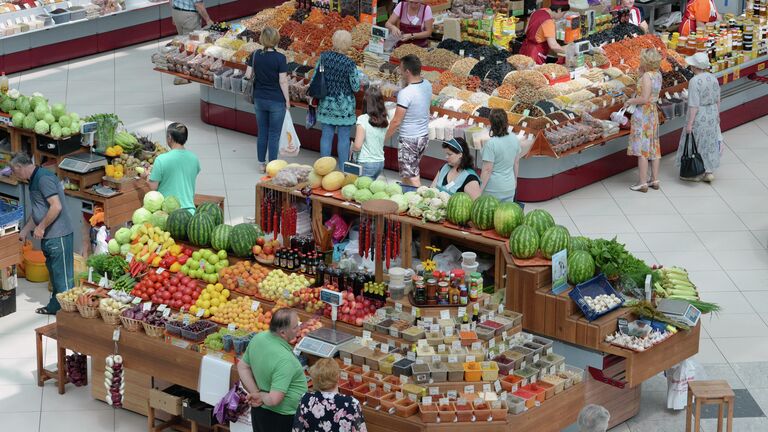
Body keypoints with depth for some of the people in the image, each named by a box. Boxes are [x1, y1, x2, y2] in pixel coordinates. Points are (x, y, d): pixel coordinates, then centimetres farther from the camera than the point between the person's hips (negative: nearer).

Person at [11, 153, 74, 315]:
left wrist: (41, 227, -18)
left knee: (63, 275, -4)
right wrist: (25, 231, 27)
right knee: (54, 272, 18)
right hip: (49, 236, 10)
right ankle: (55, 306, 28)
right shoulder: (35, 180, 14)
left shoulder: (44, 178, -18)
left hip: (58, 236, -10)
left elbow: (56, 207, -26)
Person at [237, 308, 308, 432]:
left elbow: (242, 366, 6)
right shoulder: (285, 359, -32)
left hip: (259, 410, 7)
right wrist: (260, 396, -13)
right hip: (282, 418, -7)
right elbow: (274, 399, -33)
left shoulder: (258, 338, -8)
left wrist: (255, 392, -2)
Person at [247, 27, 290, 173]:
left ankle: (262, 164, 22)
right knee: (274, 135, 5)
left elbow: (249, 75, 0)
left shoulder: (255, 55, -5)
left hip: (259, 99, 4)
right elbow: (283, 81, -14)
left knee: (262, 132, 16)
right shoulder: (280, 58, -16)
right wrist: (287, 100, -3)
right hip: (276, 101, -4)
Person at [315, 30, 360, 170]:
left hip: (326, 102, 4)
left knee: (326, 136, 11)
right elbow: (356, 87, -12)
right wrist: (357, 75, 7)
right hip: (344, 105, -4)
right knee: (344, 138, 6)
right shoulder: (349, 64, -19)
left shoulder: (324, 57, -7)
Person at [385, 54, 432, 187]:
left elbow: (396, 121, -22)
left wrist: (384, 139, -9)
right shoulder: (427, 85, -2)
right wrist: (406, 84, 5)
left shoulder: (405, 93, -25)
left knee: (412, 177, -2)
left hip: (409, 139, -8)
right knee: (413, 170, 23)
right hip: (424, 136, 8)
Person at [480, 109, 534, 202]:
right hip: (509, 188, 6)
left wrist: (479, 190, -11)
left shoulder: (491, 144, -20)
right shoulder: (514, 139, -3)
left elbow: (487, 170, -18)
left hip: (493, 191, -6)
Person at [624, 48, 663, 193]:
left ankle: (642, 183, -4)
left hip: (643, 113, -9)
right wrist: (642, 71, 13)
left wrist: (630, 101, -8)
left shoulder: (647, 76, -19)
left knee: (641, 148, -5)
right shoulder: (657, 74, 5)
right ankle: (655, 180, 19)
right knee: (653, 147, 14)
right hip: (653, 112, 9)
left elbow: (644, 98, -24)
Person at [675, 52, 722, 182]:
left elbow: (694, 105, -22)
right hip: (712, 114, 7)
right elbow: (717, 99, 7)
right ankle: (709, 172, 19)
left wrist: (689, 123, -18)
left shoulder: (694, 81, -21)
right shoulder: (713, 78, 0)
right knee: (709, 142, 16)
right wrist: (717, 115, 18)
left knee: (695, 144, 7)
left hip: (698, 116, -7)